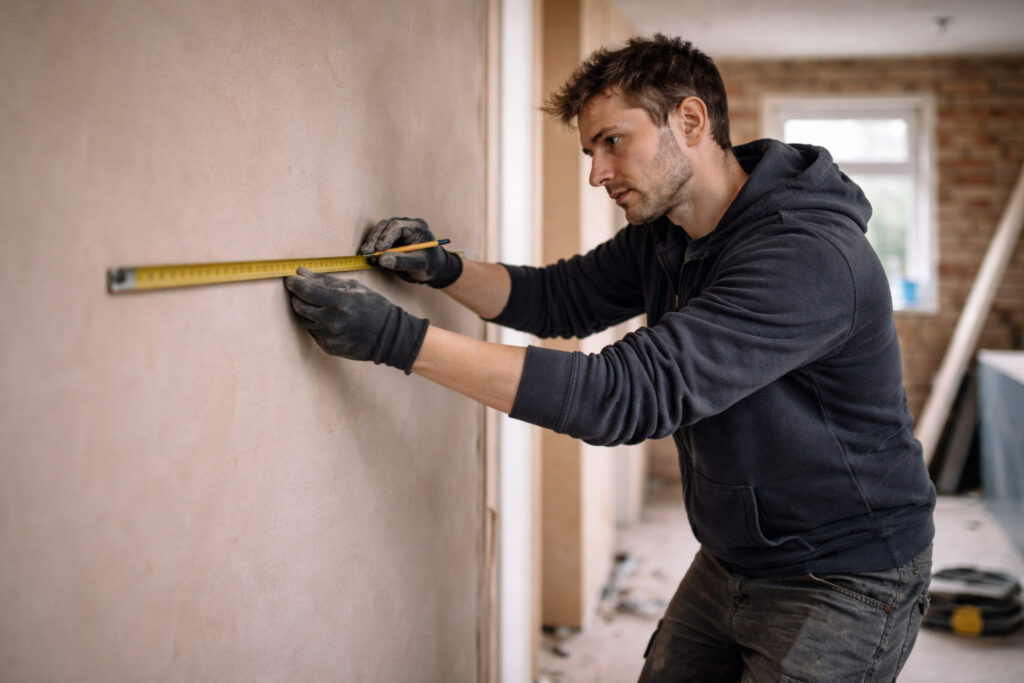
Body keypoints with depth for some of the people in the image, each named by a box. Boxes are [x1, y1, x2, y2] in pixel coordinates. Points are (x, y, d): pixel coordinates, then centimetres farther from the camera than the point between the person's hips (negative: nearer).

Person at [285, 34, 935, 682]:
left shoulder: (809, 257, -30)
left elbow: (632, 394, -36)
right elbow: (561, 297, 13)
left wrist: (403, 339, -37)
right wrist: (444, 270, -9)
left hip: (845, 581, -7)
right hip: (731, 563, 8)